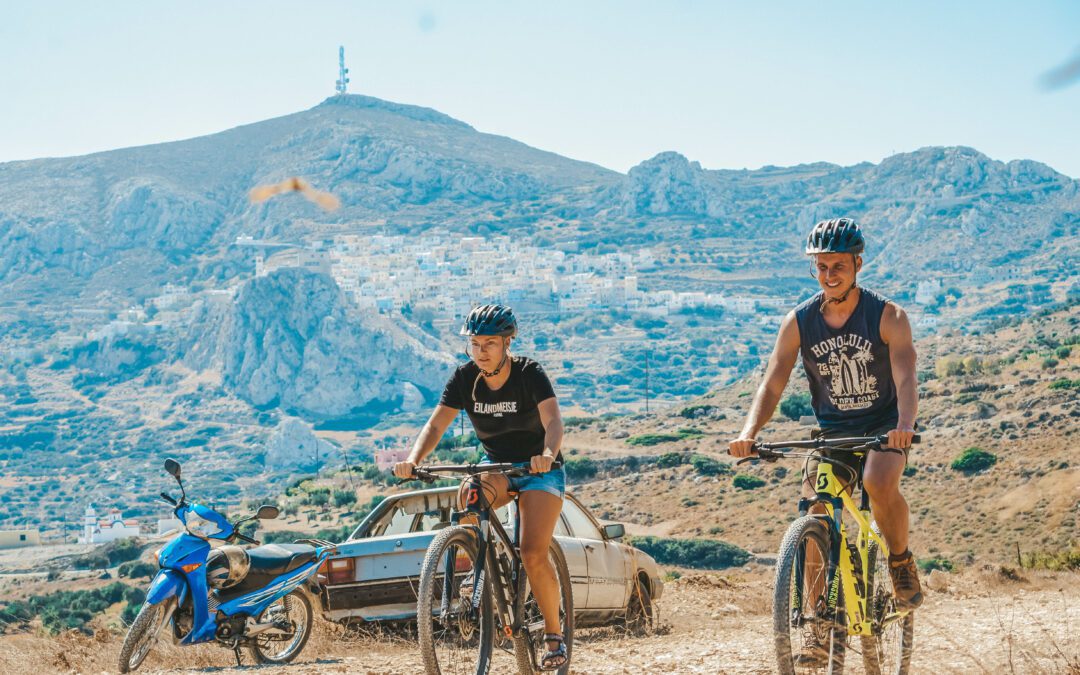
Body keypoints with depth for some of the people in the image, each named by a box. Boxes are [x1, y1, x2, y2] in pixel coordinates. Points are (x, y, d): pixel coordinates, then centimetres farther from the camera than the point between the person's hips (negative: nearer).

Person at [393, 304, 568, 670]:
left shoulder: (530, 373, -20)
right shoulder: (464, 378, -10)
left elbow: (553, 421, -34)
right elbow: (436, 424, -16)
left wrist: (547, 454, -55)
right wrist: (413, 460, -35)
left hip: (539, 471, -4)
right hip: (497, 468, 4)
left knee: (533, 555, -19)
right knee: (467, 498, -31)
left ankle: (554, 635, -1)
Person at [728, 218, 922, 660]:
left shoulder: (888, 317, -11)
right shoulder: (798, 323, -4)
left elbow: (905, 379, -22)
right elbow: (772, 384, -10)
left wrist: (904, 425, -44)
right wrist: (749, 433, -30)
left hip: (883, 429, -3)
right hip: (832, 434, 3)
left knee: (879, 483, -35)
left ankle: (901, 562, -7)